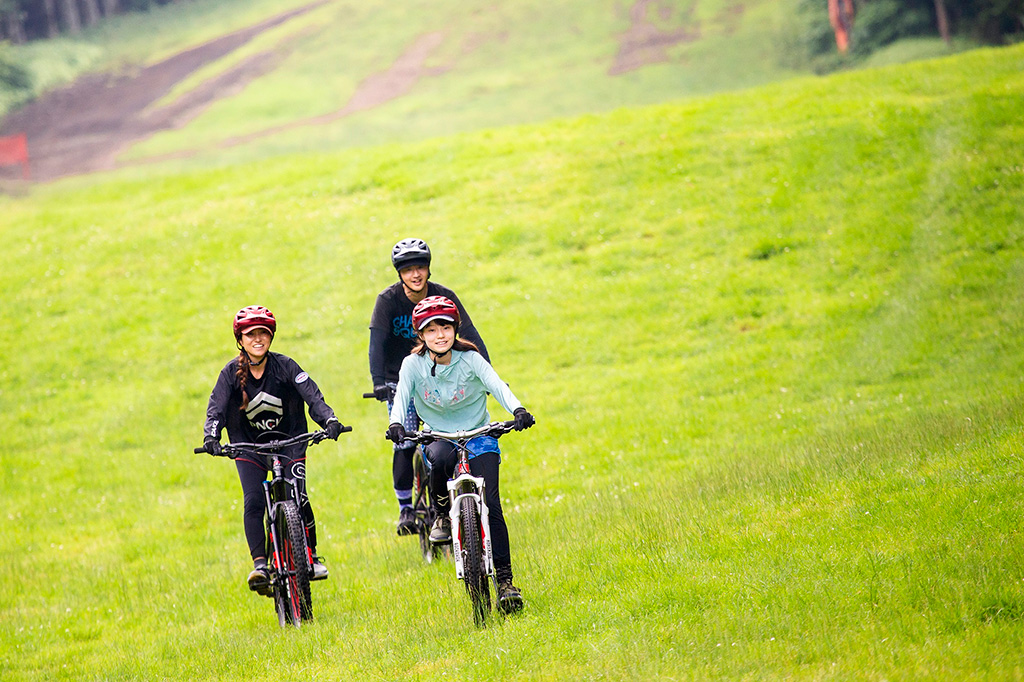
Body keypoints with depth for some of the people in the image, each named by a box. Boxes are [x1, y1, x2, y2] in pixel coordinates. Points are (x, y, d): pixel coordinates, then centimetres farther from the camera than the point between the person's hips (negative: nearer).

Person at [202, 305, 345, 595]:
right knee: (253, 502, -18)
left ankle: (311, 556, 5)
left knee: (297, 498, -14)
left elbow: (312, 396, -18)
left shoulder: (285, 366, -11)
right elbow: (216, 409, -14)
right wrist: (211, 436, -33)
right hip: (249, 447, 1)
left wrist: (329, 420, -36)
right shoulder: (231, 373, -9)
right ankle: (260, 565, -19)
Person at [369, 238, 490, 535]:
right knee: (405, 444, -15)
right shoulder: (388, 301, -16)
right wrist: (379, 382, -42)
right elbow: (377, 343, -27)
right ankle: (406, 508, -1)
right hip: (400, 381, -1)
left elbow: (471, 336, -17)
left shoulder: (444, 297, -12)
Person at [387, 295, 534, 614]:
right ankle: (443, 516, -9)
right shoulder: (414, 364, -7)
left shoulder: (470, 359, -10)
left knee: (490, 503, -17)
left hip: (478, 436, 0)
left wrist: (518, 410, -42)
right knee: (440, 459, -38)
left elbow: (497, 384, -24)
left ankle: (505, 580, -12)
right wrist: (396, 423, -42)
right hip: (439, 436, 0)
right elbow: (402, 396, -20)